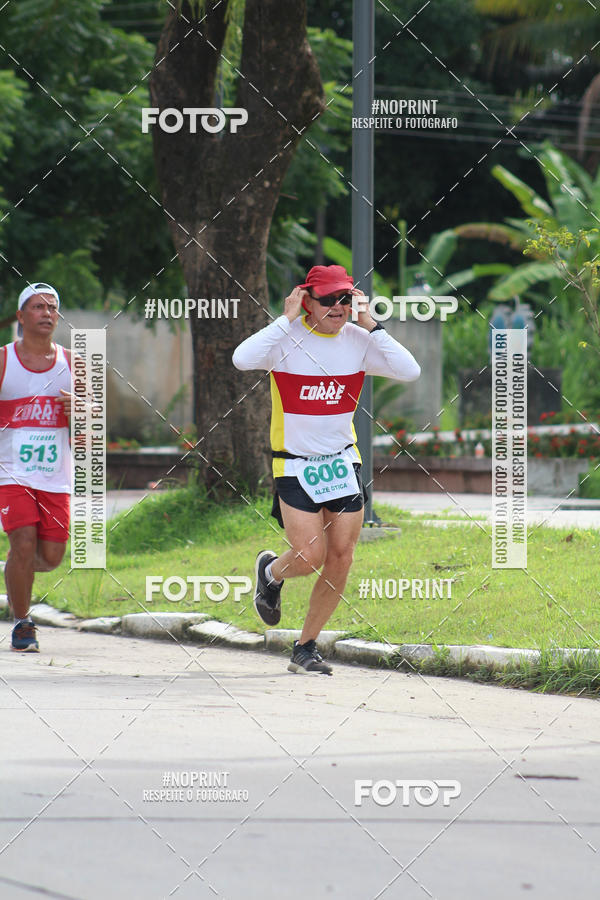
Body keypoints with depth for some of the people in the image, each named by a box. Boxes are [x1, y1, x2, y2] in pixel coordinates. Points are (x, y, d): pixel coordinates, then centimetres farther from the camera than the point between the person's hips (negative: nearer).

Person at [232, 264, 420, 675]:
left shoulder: (357, 340, -3)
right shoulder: (288, 337, -13)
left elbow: (410, 371, -14)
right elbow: (243, 359, -32)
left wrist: (371, 326, -15)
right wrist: (286, 320, -27)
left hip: (343, 461, 4)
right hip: (294, 464, -4)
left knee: (341, 560, 1)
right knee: (309, 556, -14)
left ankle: (306, 648, 16)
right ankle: (271, 571, 24)